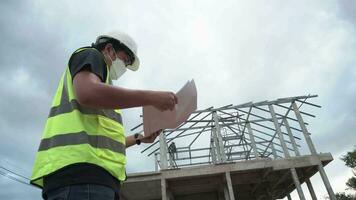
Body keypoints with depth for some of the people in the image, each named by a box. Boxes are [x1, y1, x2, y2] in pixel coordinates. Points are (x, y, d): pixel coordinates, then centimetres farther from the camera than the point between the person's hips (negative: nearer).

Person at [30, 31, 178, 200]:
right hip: (79, 168, -10)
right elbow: (88, 93, -17)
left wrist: (138, 138, 32)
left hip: (88, 171, 10)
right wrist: (151, 98, -13)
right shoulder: (90, 55, 10)